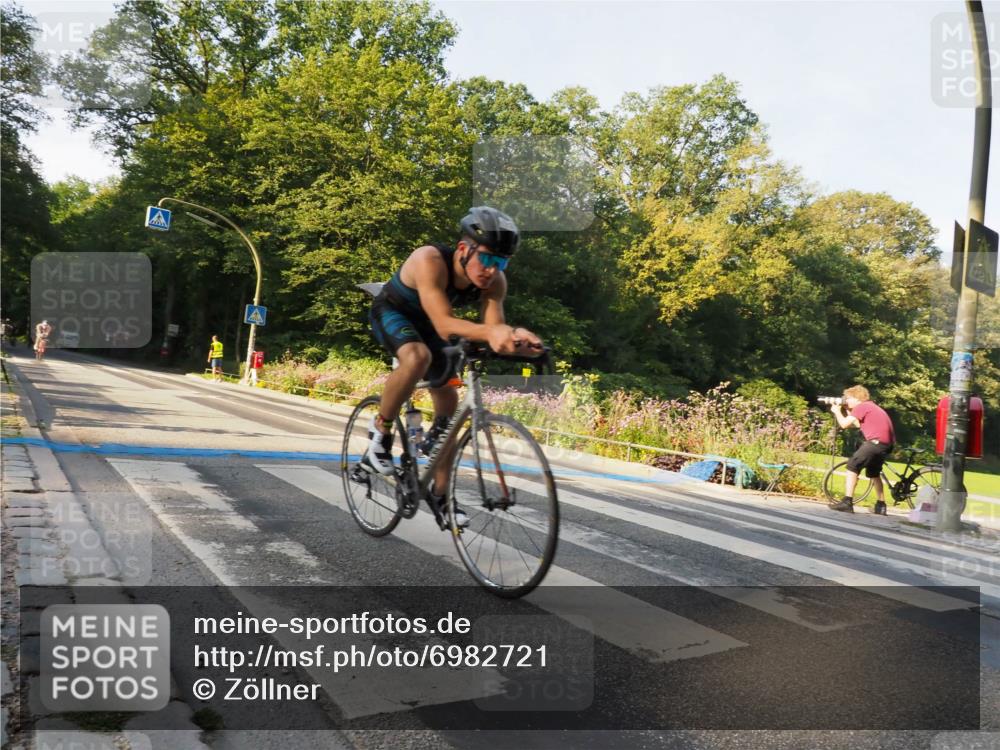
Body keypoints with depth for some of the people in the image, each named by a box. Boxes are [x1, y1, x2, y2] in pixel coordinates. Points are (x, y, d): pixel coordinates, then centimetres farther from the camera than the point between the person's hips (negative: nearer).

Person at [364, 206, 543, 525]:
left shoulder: (494, 281, -23)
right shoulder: (430, 260, -38)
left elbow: (493, 327, -31)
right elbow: (444, 324, -47)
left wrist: (514, 338, -54)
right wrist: (490, 332, -64)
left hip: (425, 323, 6)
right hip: (391, 312, -5)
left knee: (448, 401, 3)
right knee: (418, 357, -38)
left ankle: (440, 492, 17)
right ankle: (380, 430, -14)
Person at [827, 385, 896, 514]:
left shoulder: (861, 406, -4)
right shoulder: (870, 406, 26)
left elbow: (844, 424, -8)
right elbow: (856, 424, 29)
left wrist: (837, 411, 9)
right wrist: (847, 411, 25)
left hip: (877, 441, -10)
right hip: (887, 443, 10)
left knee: (852, 466, -7)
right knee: (874, 473, 24)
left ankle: (847, 502, -14)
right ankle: (881, 506, 26)